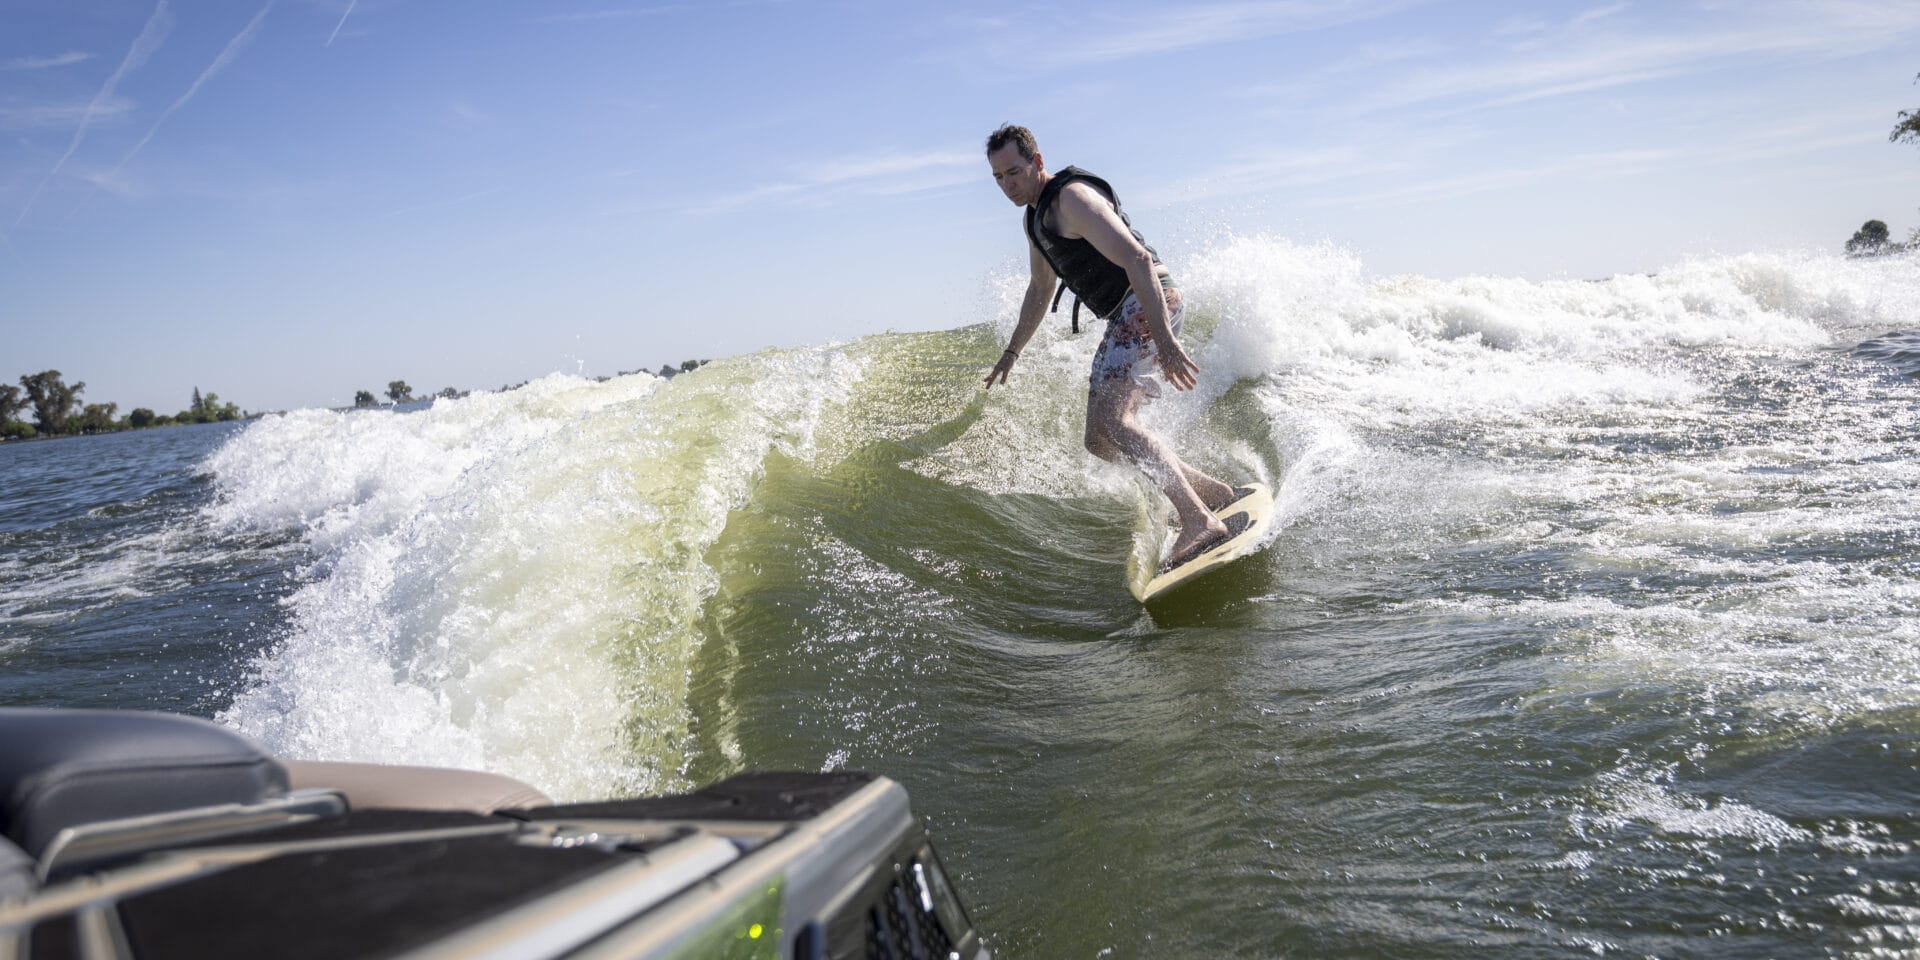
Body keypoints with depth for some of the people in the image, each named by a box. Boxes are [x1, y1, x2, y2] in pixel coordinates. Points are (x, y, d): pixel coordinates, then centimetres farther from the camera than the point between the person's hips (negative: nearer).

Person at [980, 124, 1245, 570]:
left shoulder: (1072, 199, -14)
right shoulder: (1038, 215, 18)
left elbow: (1138, 260, -24)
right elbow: (1040, 291, 33)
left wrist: (1164, 340, -32)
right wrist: (1011, 353, 40)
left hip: (1148, 303, -10)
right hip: (1126, 317, 10)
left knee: (1112, 419, -27)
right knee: (1100, 442, 7)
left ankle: (1199, 523, -33)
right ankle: (1217, 494, 10)